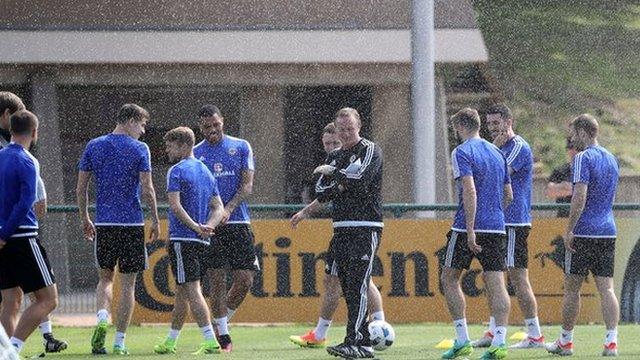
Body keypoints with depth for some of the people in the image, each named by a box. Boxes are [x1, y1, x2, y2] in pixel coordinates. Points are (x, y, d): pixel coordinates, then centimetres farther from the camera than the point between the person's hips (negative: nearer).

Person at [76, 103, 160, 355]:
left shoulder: (94, 146, 6)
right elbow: (147, 189, -9)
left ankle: (102, 318, -11)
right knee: (128, 284, 5)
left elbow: (81, 188, 7)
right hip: (132, 222, -3)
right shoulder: (139, 149, -5)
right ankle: (120, 341, 3)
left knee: (105, 278, 16)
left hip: (103, 222, 3)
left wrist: (84, 219, 17)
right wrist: (155, 220, 2)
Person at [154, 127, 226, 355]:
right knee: (183, 291, 14)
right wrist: (207, 227, -1)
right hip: (202, 242, 8)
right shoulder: (206, 172, 17)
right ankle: (170, 343, 20)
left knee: (191, 290, -10)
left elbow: (175, 206, -19)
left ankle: (211, 342, -18)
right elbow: (219, 208, 14)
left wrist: (195, 227, -19)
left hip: (182, 238, -8)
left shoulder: (177, 171, -7)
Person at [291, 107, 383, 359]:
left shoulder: (369, 151, -2)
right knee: (347, 288, 6)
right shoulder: (334, 156, 18)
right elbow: (321, 191, 13)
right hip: (341, 228, 7)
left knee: (357, 286, -15)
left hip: (365, 227, -7)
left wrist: (332, 173, -5)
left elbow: (360, 178, -18)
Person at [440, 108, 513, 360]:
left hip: (468, 227, -6)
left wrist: (470, 230, -21)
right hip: (496, 228, 6)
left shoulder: (462, 152, -7)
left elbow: (470, 191, -18)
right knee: (496, 284, 0)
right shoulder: (497, 153, 14)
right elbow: (508, 195, 17)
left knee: (449, 278, 9)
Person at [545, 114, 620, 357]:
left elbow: (580, 195, -19)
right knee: (606, 288, 1)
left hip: (584, 232, -7)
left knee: (572, 288, 6)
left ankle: (565, 341, 15)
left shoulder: (583, 158, -10)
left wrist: (569, 230, -17)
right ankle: (611, 342, -11)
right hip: (608, 232, 7)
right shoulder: (611, 159, 16)